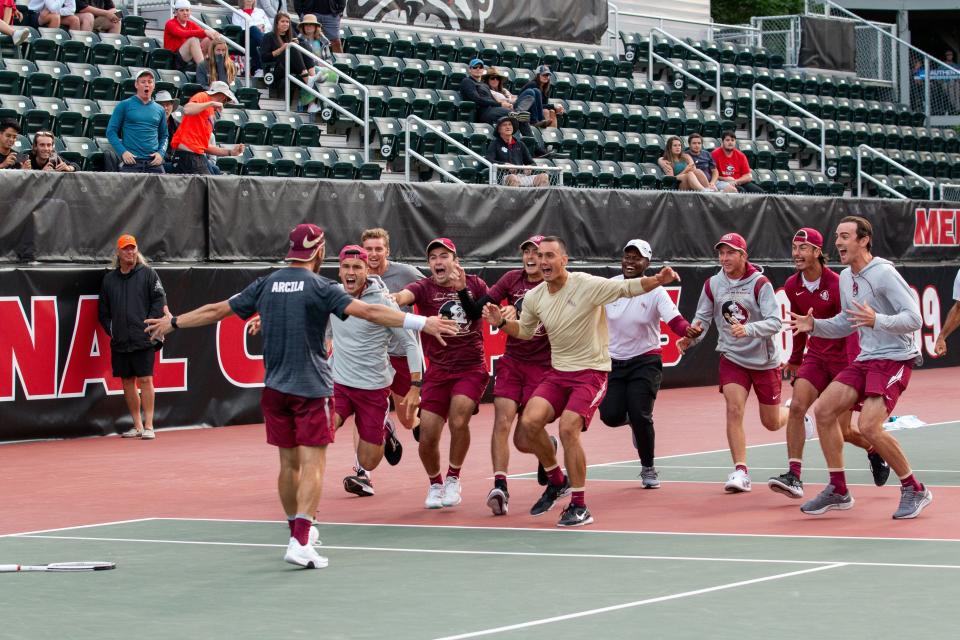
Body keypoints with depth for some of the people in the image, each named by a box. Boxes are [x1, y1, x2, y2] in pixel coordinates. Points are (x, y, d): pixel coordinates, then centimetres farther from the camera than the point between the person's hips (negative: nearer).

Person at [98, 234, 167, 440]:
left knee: (145, 380, -6)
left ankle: (148, 426, -3)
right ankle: (137, 425, 15)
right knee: (127, 381, 7)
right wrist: (110, 329, 7)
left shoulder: (148, 274, 3)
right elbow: (103, 310, 18)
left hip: (143, 340, -4)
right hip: (120, 342, 4)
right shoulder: (109, 279, 13)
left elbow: (160, 300, -1)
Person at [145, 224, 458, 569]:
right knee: (312, 465, -7)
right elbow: (369, 312, -19)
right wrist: (422, 323, -22)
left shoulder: (266, 284, 5)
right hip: (312, 388, -5)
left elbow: (216, 310, 13)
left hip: (275, 386, 5)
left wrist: (174, 322, 27)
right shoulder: (319, 287, -10)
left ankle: (298, 529, 28)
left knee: (289, 463, 16)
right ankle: (300, 542, -17)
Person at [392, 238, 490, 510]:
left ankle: (453, 478, 2)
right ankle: (435, 484, 25)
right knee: (427, 438, -5)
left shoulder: (474, 284, 3)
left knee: (458, 421, -24)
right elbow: (403, 296, -26)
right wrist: (389, 298, -49)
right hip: (437, 372, 0)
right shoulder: (424, 288, -4)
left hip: (471, 368, 0)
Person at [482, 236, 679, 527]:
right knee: (529, 422, -16)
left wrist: (657, 280, -35)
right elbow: (525, 331, 21)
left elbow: (627, 287, -16)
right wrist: (501, 322, 2)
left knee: (568, 428, -23)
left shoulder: (588, 286, -13)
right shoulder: (534, 298, 4)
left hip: (590, 372, -5)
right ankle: (556, 481, 12)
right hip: (557, 373, 5)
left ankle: (579, 507, -10)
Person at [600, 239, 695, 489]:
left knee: (640, 416, -14)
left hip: (645, 360, -3)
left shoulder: (655, 292, -11)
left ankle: (648, 469, 10)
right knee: (610, 415, -11)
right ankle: (633, 419, 29)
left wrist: (689, 331, -44)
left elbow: (675, 320, -24)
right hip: (614, 361, 3)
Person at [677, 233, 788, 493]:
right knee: (734, 409, -20)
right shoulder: (712, 285, -4)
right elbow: (703, 317, 7)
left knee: (772, 423, 10)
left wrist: (748, 329, -39)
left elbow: (774, 322, -23)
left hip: (764, 360, -2)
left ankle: (794, 412, 46)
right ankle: (740, 471, -16)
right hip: (732, 359, 2)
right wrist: (691, 337, -13)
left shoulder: (760, 283, -16)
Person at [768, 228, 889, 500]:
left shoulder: (836, 284, -18)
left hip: (843, 358, -5)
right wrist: (795, 359, 23)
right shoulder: (792, 286, 1)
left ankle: (875, 450, 33)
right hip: (816, 357, 5)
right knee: (796, 406, -19)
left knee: (842, 431, -1)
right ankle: (794, 477, -21)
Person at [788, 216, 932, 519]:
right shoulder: (845, 278, 12)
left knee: (869, 426, -22)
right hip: (865, 359, 9)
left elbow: (914, 319, -20)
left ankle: (915, 490, -4)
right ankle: (838, 491, 9)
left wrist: (877, 320, -35)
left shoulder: (884, 273, -15)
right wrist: (814, 325, 9)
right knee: (823, 410, -1)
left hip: (895, 359, -9)